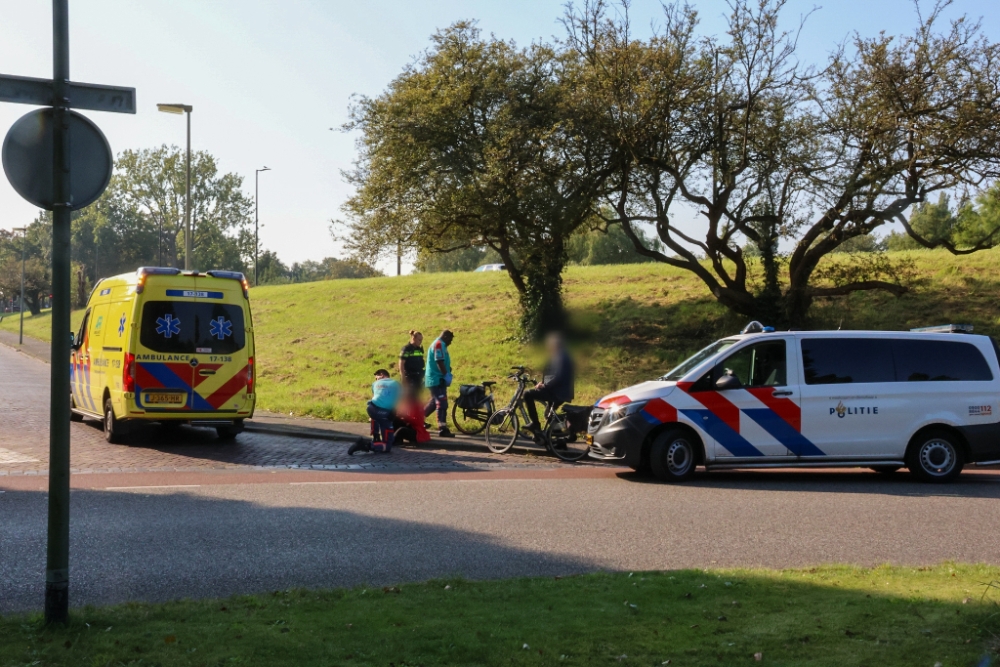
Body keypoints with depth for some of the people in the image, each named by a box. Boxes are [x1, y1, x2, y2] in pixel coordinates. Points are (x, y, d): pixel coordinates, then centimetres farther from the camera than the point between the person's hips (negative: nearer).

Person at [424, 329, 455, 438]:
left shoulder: (438, 344, 20)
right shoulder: (439, 344, -14)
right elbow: (439, 362, -22)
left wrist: (447, 374, 13)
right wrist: (447, 375, -19)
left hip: (435, 379, 11)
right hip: (437, 379, -11)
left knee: (435, 402, 20)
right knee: (442, 404, -11)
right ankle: (442, 429, -13)